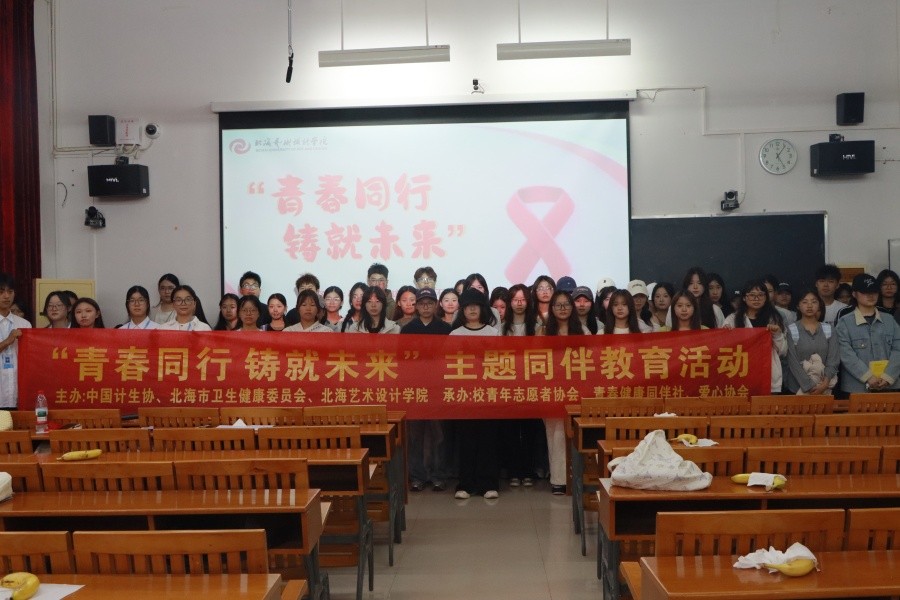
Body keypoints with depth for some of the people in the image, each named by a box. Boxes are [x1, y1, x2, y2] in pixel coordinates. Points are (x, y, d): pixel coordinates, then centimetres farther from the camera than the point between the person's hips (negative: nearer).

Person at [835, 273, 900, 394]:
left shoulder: (889, 320, 11)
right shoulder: (844, 323, 0)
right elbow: (847, 355, -9)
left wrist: (887, 377, -10)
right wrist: (868, 378, -17)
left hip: (889, 386, 3)